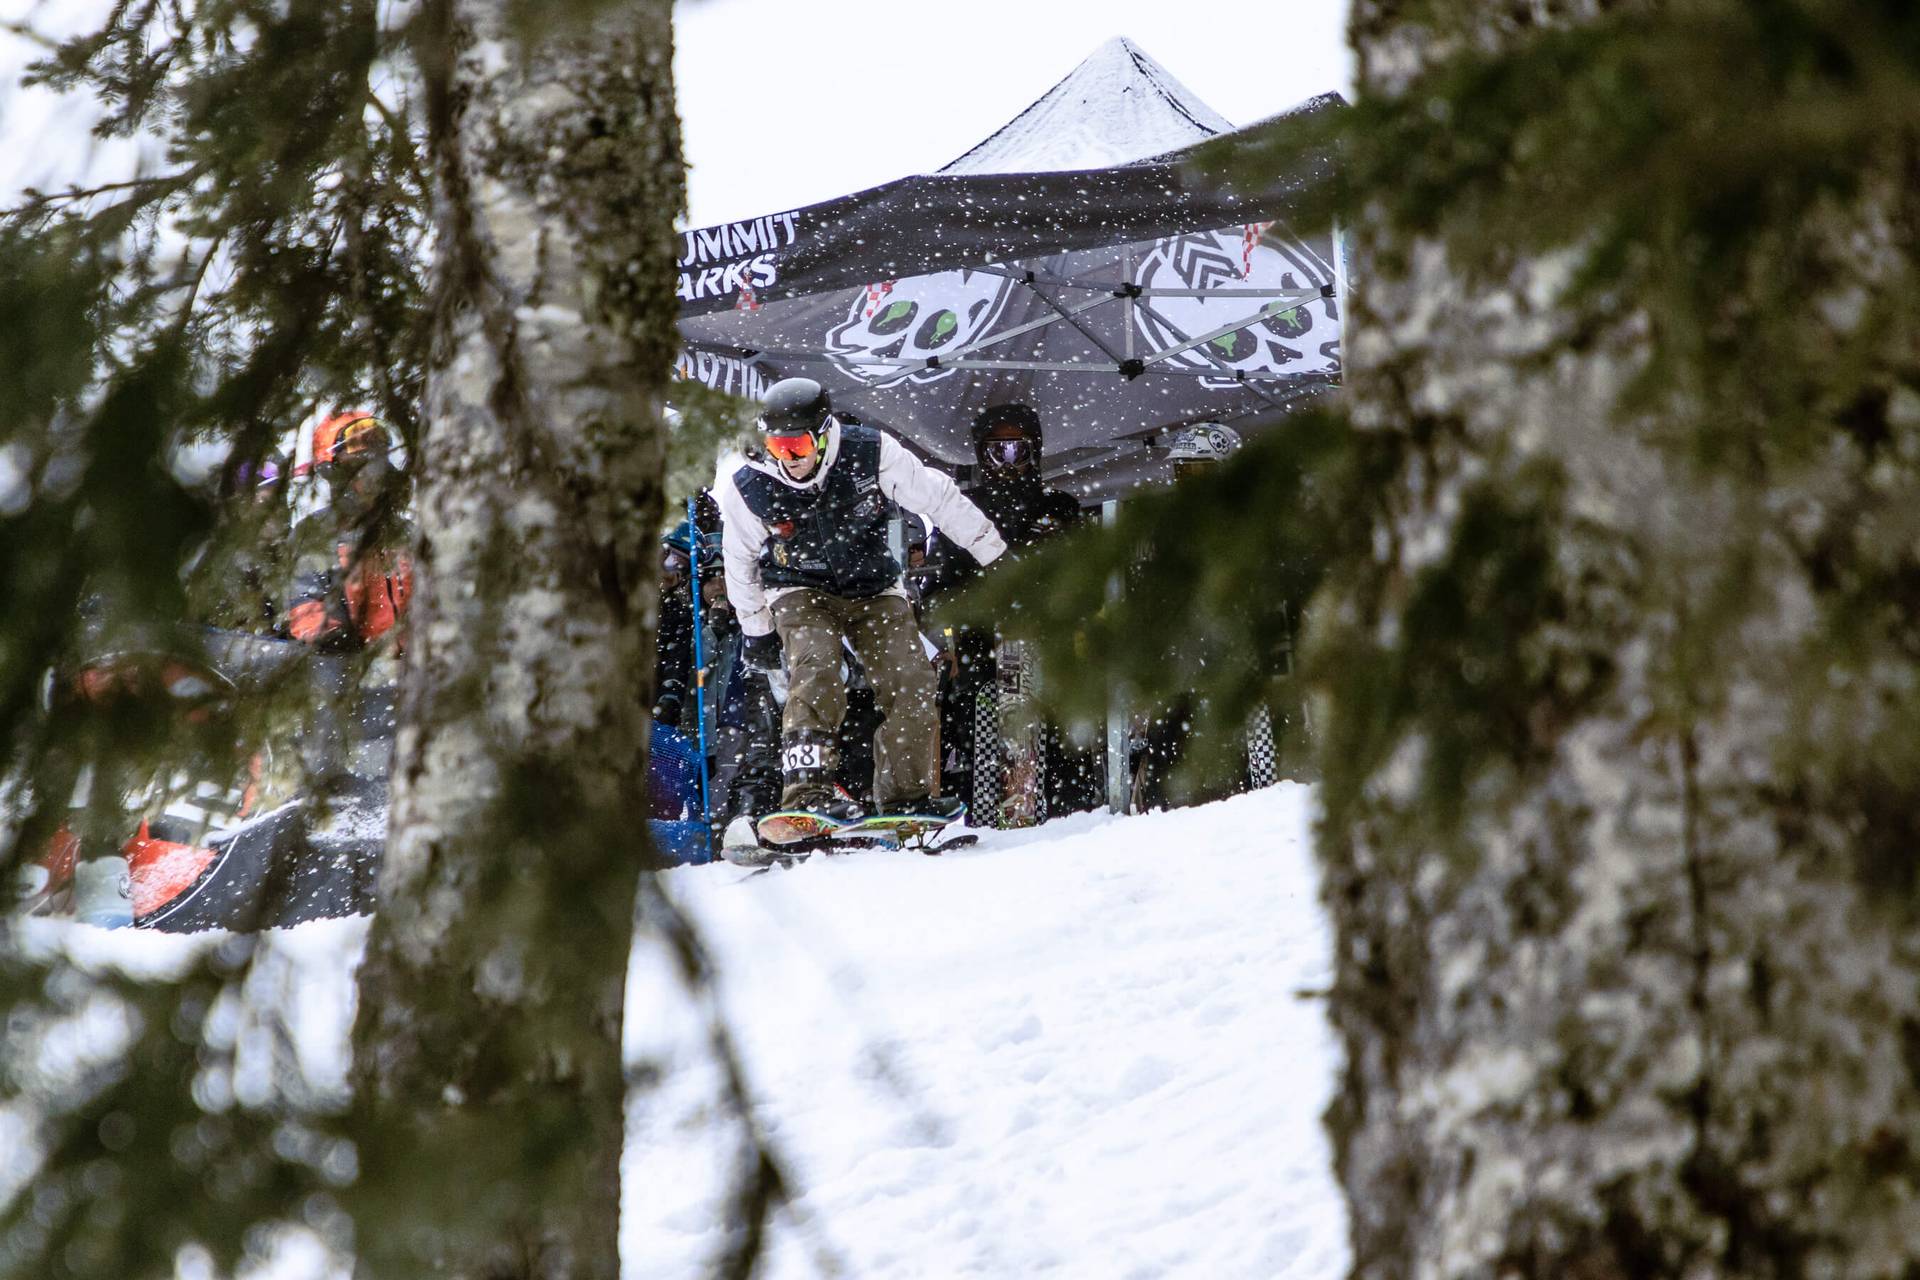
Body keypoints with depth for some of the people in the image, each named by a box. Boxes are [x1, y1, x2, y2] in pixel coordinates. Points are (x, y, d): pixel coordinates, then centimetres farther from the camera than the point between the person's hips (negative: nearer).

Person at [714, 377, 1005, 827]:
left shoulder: (871, 454, -21)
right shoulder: (748, 486, -18)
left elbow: (941, 499, -11)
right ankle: (807, 789, -33)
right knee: (816, 670, -28)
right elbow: (740, 559, 1)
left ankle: (907, 794, 1)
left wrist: (997, 555, -7)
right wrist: (756, 628, 8)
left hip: (875, 589, 2)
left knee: (911, 681, -11)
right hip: (801, 592, -2)